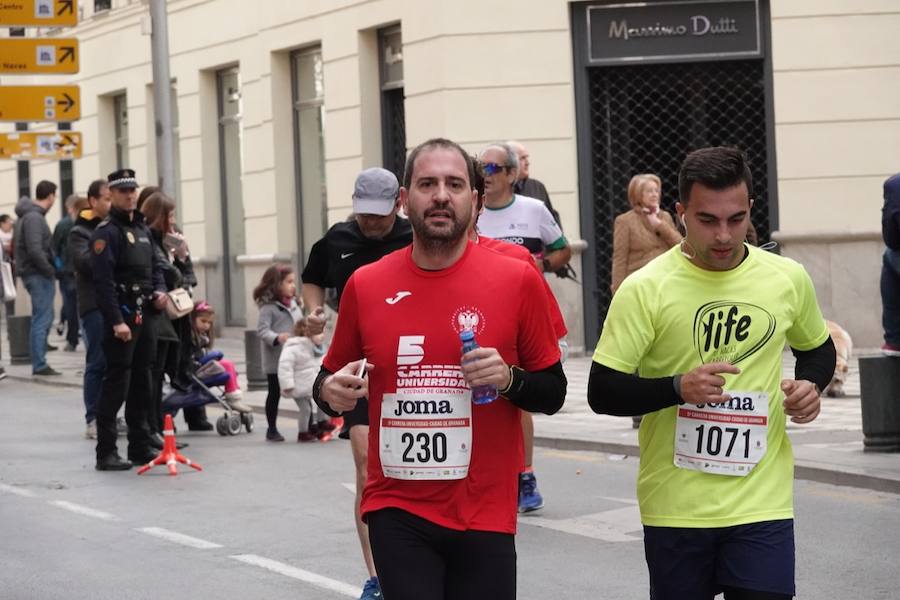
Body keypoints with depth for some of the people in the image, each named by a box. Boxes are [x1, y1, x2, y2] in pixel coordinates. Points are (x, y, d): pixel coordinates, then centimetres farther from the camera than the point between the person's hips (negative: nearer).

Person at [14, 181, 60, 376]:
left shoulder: (27, 215, 14)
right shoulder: (34, 217, -16)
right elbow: (35, 250, -25)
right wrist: (50, 270, -14)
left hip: (34, 273, 10)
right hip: (38, 274, -10)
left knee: (45, 317, 17)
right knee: (41, 319, -6)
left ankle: (39, 361, 22)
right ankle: (39, 365, -4)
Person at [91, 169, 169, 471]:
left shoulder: (142, 228, 16)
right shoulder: (106, 232, -11)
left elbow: (155, 265, 25)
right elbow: (103, 280, -18)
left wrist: (159, 290, 4)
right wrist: (116, 321, -23)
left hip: (144, 315, 8)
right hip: (120, 316, -8)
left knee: (142, 383, 13)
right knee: (116, 383, -9)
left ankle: (141, 446, 21)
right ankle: (106, 453, -7)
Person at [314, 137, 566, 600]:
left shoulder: (517, 279, -2)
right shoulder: (366, 285, 2)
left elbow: (552, 392, 5)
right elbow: (332, 378, 15)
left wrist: (509, 380, -15)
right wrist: (331, 392, -7)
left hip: (485, 515, -1)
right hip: (397, 511, 1)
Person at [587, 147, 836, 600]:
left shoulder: (788, 279, 2)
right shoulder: (645, 290, -8)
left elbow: (818, 350, 22)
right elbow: (602, 393, -9)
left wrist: (809, 384, 0)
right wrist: (679, 388, -23)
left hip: (762, 506, 1)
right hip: (675, 507, -1)